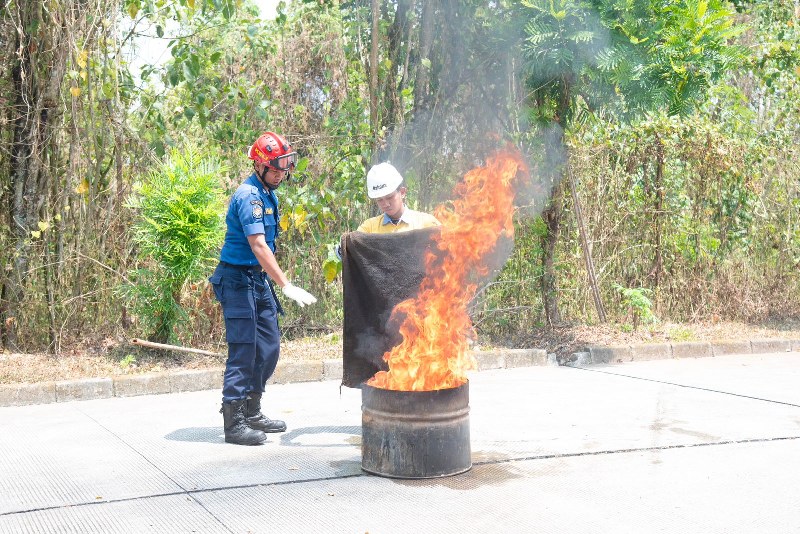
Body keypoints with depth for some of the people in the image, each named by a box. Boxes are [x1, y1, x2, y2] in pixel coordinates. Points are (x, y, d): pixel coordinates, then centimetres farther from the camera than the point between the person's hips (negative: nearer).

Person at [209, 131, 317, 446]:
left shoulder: (268, 194, 12)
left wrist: (275, 283, 19)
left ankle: (251, 413, 23)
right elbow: (258, 246, -27)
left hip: (259, 280, 10)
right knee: (243, 351, -8)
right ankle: (234, 424, -2)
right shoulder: (249, 196, -18)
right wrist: (287, 286, -31)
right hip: (238, 280, -10)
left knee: (268, 348, 12)